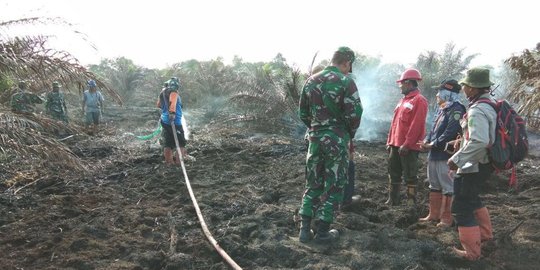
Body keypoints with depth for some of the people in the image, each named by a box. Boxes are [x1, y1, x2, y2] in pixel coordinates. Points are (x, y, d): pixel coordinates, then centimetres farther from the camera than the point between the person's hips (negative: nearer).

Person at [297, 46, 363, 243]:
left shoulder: (311, 81, 7)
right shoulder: (345, 82, -12)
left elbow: (303, 113, 11)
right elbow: (354, 114, -15)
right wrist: (350, 134, 3)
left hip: (315, 138, 5)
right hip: (337, 140, -5)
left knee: (313, 184, 15)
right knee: (333, 186, 6)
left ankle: (305, 229, 15)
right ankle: (323, 231, 11)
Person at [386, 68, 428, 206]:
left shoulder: (419, 100, -11)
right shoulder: (403, 100, 18)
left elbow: (416, 125, -20)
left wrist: (407, 144, -23)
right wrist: (390, 141, 14)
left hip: (408, 147, -9)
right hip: (396, 144, 9)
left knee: (410, 176, -1)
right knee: (394, 173, 14)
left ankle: (411, 202, 7)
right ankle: (393, 200, 24)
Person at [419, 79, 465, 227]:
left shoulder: (456, 110, -15)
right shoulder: (441, 109, 16)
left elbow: (449, 133, -23)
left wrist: (432, 145, -18)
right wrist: (426, 141, 2)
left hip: (446, 155, -10)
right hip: (434, 154, 10)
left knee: (447, 187, -1)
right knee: (434, 186, 17)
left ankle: (446, 219, 6)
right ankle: (434, 214, 28)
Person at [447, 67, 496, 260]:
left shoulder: (477, 111, -24)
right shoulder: (491, 104, 7)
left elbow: (479, 142, -36)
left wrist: (457, 159, -27)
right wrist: (464, 139, 16)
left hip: (474, 166, -10)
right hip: (484, 163, 10)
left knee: (461, 208, -1)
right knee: (472, 198, 29)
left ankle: (471, 252, 8)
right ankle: (485, 234, 45)